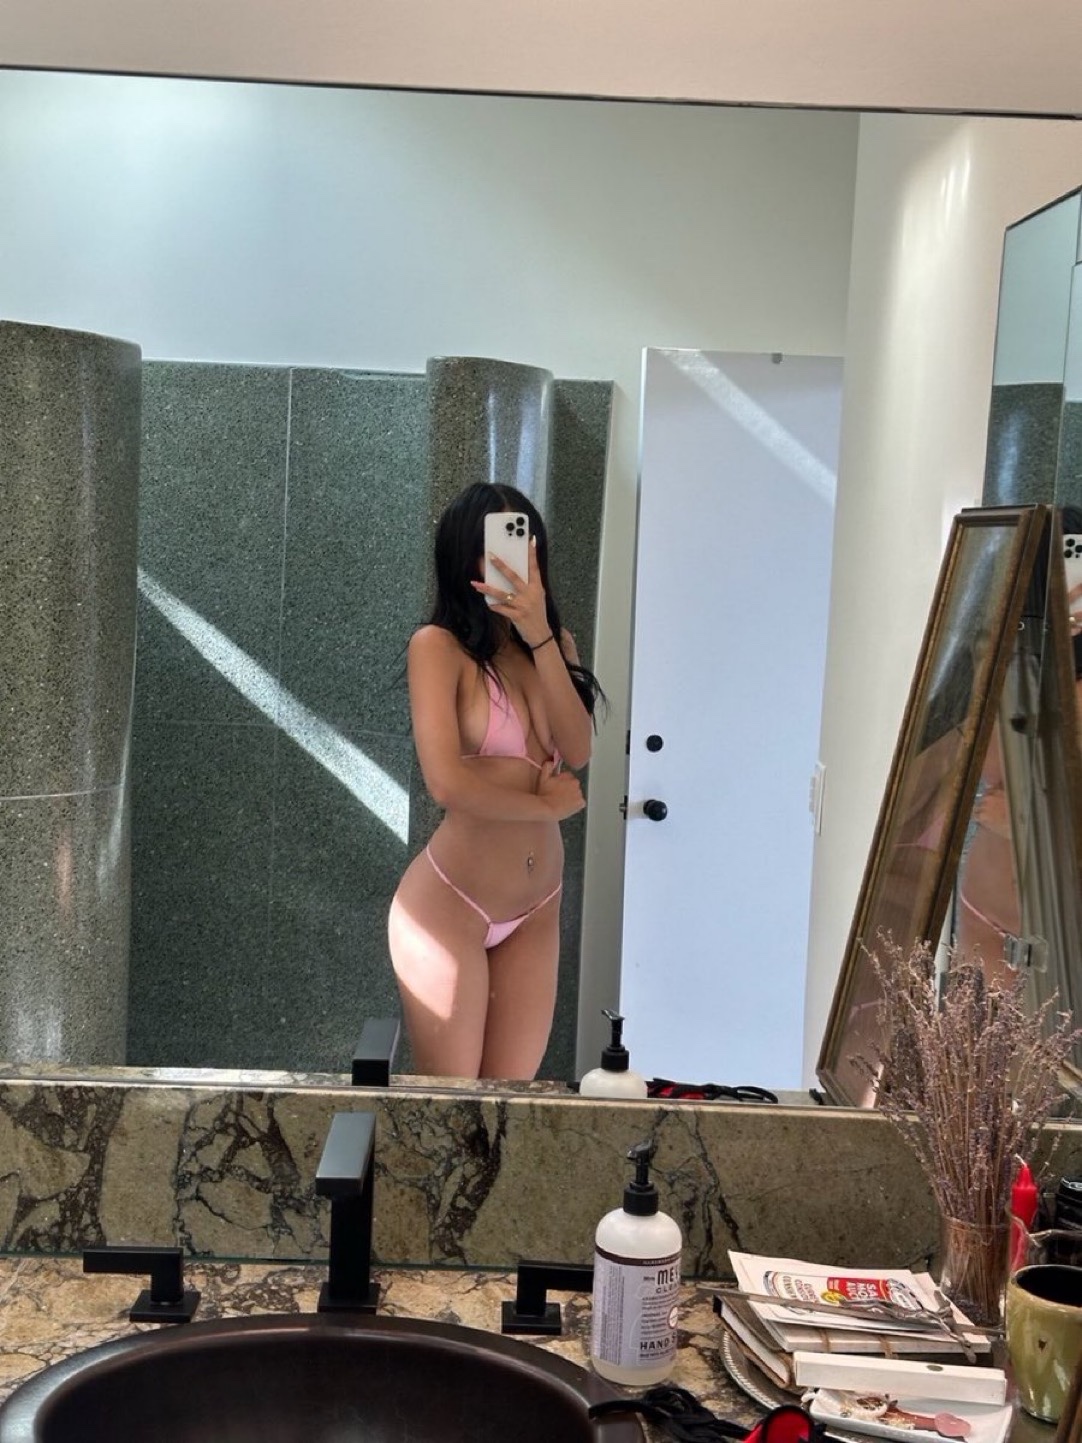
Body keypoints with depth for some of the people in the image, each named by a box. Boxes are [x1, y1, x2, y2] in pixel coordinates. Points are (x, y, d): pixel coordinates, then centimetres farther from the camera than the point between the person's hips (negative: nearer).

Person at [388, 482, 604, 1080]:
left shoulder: (555, 643, 8)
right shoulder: (438, 646, -10)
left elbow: (577, 752, -8)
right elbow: (446, 782, -21)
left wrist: (540, 638, -17)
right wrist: (546, 805, -7)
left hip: (536, 911, 6)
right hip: (450, 905, -5)